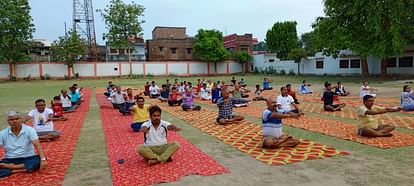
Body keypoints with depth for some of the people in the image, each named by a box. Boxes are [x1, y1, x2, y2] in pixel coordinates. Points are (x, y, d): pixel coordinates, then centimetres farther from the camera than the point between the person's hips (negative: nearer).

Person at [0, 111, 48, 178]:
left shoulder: (29, 130, -8)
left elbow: (37, 145, -18)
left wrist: (43, 159, -34)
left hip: (27, 158, -1)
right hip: (10, 160, 1)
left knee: (38, 160, -33)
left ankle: (10, 167, -25)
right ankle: (25, 169, -29)